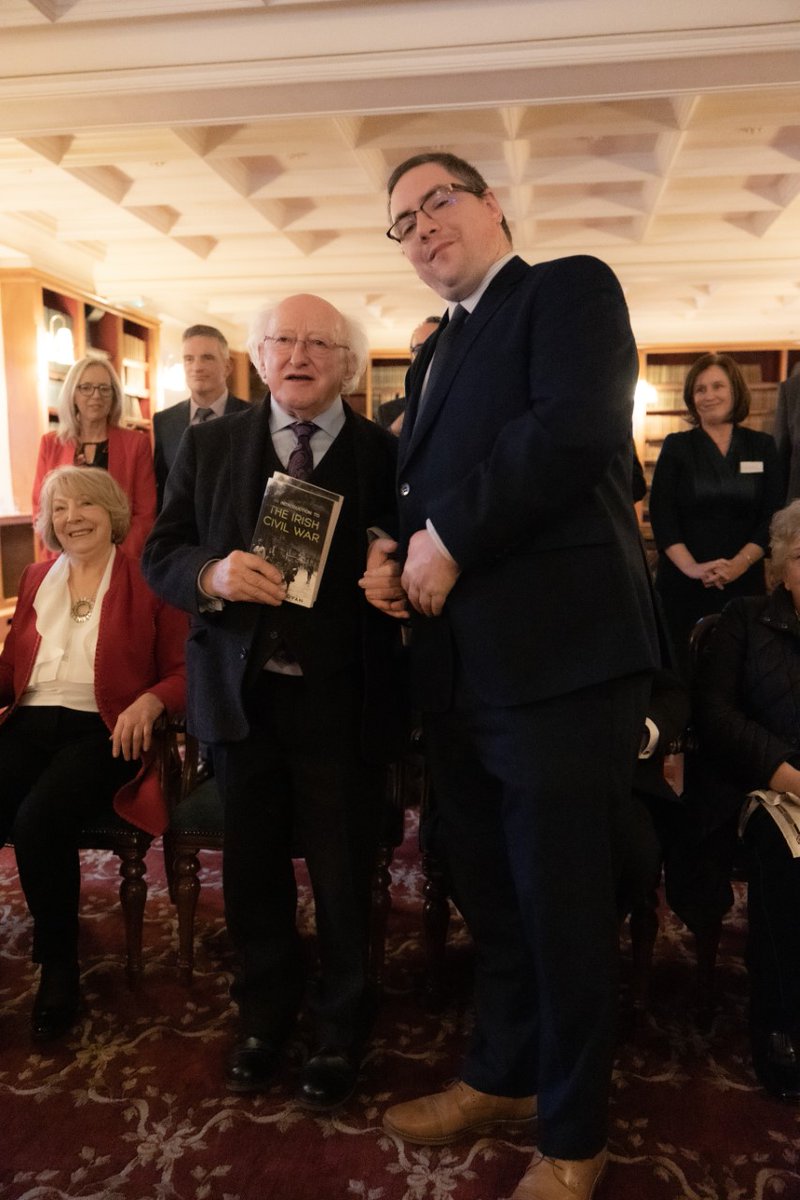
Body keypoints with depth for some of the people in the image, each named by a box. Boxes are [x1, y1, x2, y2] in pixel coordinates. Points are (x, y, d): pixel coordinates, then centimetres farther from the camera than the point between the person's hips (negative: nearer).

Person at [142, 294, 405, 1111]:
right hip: (243, 696, 3)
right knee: (252, 873, 16)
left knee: (344, 878, 10)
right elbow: (160, 554, 5)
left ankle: (340, 1033, 35)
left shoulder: (386, 455, -2)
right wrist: (212, 574, -16)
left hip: (342, 704, -2)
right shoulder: (208, 445, 5)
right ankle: (264, 1019, 40)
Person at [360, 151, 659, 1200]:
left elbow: (576, 427, -20)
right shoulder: (436, 352, 22)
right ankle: (502, 1076, 41)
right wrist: (392, 552, 4)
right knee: (488, 893, 19)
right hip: (458, 666, 8)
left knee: (560, 904, 5)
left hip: (555, 658, -8)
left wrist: (449, 540, -15)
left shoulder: (570, 288, -1)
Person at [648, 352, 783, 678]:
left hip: (744, 581, 1)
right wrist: (692, 567, -16)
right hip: (682, 582, -1)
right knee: (681, 668, -1)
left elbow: (773, 516, 2)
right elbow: (661, 515, -4)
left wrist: (739, 564, -13)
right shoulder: (676, 446, 5)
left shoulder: (762, 446, 9)